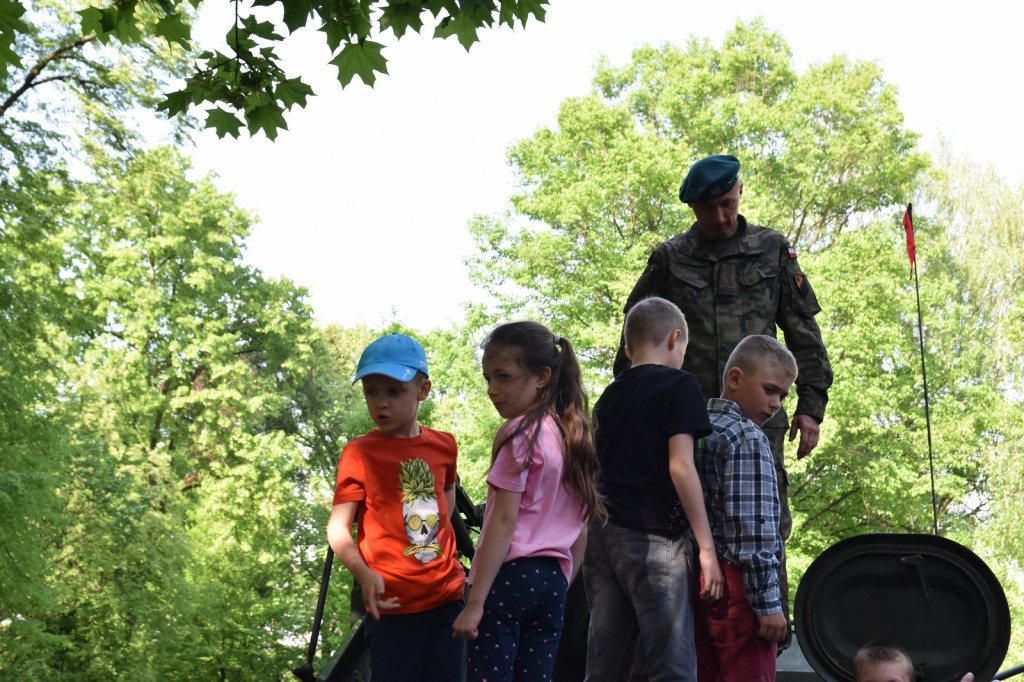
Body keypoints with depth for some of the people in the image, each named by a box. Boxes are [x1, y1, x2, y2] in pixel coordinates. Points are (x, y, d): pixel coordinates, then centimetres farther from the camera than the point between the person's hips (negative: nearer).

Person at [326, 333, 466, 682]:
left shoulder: (444, 445, 6)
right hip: (394, 606, -4)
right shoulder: (359, 453, -7)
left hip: (448, 597, 4)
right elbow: (337, 528, -9)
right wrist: (364, 574, -26)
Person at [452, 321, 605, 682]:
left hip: (510, 575, -8)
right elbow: (581, 530, 16)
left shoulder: (519, 433, -8)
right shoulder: (573, 433, 14)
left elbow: (505, 519, -15)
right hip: (553, 581, 8)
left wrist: (475, 602, -16)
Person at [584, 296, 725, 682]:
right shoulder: (679, 385, -3)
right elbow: (680, 466, -12)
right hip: (653, 538, -7)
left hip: (602, 535, 7)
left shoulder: (609, 396, 18)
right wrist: (706, 547, -12)